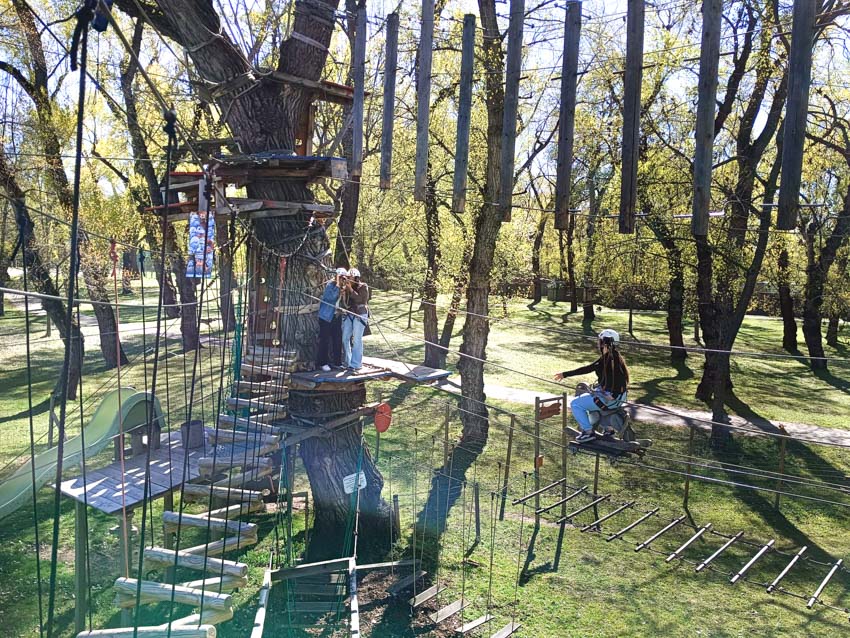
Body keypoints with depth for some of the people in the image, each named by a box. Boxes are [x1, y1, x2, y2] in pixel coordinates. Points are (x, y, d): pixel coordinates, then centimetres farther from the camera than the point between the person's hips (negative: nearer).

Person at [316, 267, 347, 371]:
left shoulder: (342, 287, 10)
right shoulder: (330, 284, -12)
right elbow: (332, 296, -27)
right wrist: (338, 284, -24)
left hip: (336, 316, 7)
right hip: (326, 316, -7)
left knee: (338, 339, 8)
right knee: (324, 339, -2)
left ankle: (337, 362, 18)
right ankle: (322, 363, 5)